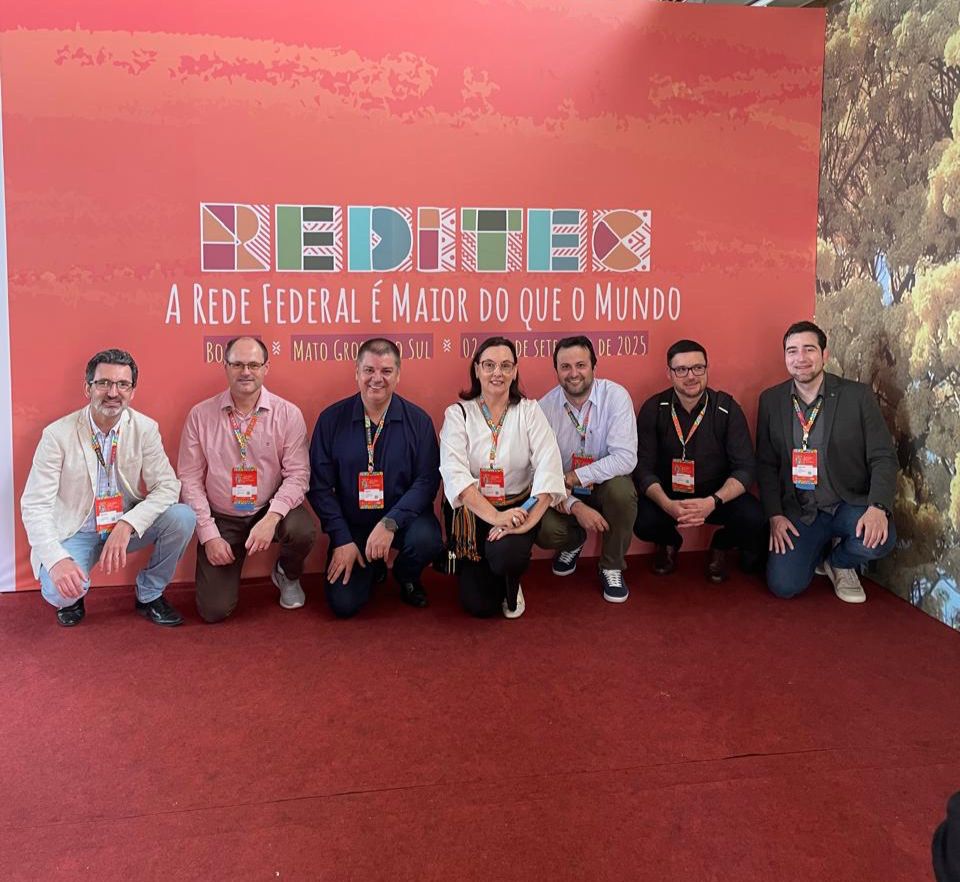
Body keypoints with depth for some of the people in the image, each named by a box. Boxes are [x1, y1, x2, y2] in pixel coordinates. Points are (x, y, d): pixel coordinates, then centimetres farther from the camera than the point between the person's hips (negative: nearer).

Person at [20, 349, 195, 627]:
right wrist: (57, 559, -32)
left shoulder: (145, 429, -9)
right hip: (75, 531, -3)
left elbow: (167, 487, -12)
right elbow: (35, 505, -16)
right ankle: (71, 599, 11)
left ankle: (149, 596, 3)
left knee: (182, 517, -23)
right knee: (59, 590, -32)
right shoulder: (58, 434, -15)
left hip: (127, 526, 3)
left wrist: (127, 525, -29)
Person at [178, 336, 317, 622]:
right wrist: (209, 534, -9)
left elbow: (297, 475, -11)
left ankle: (287, 575, 5)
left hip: (269, 511, 0)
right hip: (221, 518, 0)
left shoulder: (288, 414, -8)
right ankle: (228, 569, 28)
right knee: (214, 610, -9)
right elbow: (190, 479, -3)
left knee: (303, 530, -34)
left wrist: (271, 518, -27)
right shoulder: (200, 415, -5)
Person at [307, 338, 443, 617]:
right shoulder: (332, 419, -5)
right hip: (351, 523, 1)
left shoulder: (418, 421, -6)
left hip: (402, 518, 0)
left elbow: (427, 481, -11)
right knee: (343, 604, -12)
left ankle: (406, 577, 6)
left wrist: (390, 523, -25)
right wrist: (342, 539, -11)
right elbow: (319, 485, -4)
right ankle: (373, 570, 25)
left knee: (427, 539, -33)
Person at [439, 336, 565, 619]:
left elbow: (548, 468, -14)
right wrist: (493, 516, -29)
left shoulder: (530, 411, -1)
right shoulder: (458, 413, -3)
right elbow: (454, 473, -17)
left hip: (517, 507, 0)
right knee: (479, 605, -7)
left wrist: (530, 519, -28)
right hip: (473, 511, 0)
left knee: (506, 554, -32)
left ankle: (511, 586, 7)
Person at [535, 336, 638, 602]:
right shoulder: (545, 407, -12)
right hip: (563, 495, 1)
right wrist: (574, 505, -26)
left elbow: (626, 458, -25)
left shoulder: (615, 396, -17)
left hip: (605, 486, -1)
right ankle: (574, 540, 16)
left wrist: (576, 477, -27)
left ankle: (612, 568, -7)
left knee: (622, 488, -34)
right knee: (544, 531, -26)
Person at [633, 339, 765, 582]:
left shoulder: (727, 409, -8)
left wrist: (713, 502, -29)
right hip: (668, 494, 0)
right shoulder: (653, 409, -7)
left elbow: (746, 468, -11)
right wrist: (668, 505, -29)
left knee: (754, 518, -29)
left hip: (718, 496, 0)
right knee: (642, 521, -31)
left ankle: (721, 546, 10)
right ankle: (669, 542, 10)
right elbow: (644, 468, -9)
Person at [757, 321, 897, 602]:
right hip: (799, 511, 1)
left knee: (877, 540, -33)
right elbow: (766, 464, 5)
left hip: (850, 504, -1)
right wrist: (775, 515, -7)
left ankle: (839, 561, 6)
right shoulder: (771, 400, 2)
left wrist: (878, 507, -24)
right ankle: (820, 551, 19)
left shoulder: (858, 396, -5)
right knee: (783, 585, -17)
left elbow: (883, 458, -7)